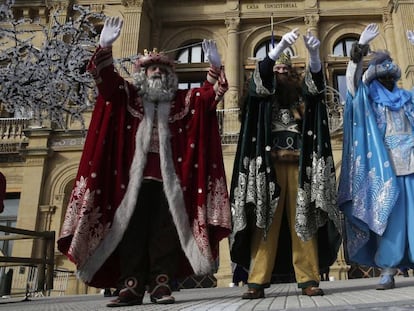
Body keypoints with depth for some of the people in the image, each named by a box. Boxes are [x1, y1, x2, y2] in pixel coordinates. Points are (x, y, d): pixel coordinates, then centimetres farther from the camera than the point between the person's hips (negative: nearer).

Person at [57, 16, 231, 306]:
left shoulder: (184, 100, 16)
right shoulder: (128, 95, 15)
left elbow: (210, 93, 5)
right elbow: (106, 77, 2)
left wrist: (216, 67, -13)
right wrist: (105, 46, -15)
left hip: (168, 176, 0)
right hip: (135, 174, 0)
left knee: (166, 230, -5)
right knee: (132, 229, -4)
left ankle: (161, 284, -2)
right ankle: (132, 285, -2)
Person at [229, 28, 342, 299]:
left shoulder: (302, 98, 17)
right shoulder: (263, 96, 14)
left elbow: (316, 81, -1)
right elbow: (261, 75, -5)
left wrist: (314, 54, -20)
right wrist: (282, 46, -19)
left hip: (299, 166, 2)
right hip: (269, 165, -1)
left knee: (303, 221, -2)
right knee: (265, 222, -6)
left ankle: (308, 279, 0)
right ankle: (257, 281, -7)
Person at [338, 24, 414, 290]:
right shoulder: (368, 100, 9)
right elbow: (353, 79, -2)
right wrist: (361, 46, -11)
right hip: (385, 166, -3)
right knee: (389, 217, -6)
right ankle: (387, 271, -3)